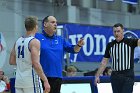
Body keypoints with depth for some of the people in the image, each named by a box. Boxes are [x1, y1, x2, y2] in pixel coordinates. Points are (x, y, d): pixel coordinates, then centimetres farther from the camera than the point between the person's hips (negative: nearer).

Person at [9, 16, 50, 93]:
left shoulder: (18, 41, 11)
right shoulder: (34, 42, -10)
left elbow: (11, 61, 15)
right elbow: (36, 64, -19)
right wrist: (45, 81, -17)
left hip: (19, 81, 7)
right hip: (31, 81, -7)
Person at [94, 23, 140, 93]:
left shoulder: (130, 42, -1)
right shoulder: (110, 45, 9)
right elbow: (104, 62, 12)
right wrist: (97, 75, 8)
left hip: (127, 75, -4)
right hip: (115, 76, 4)